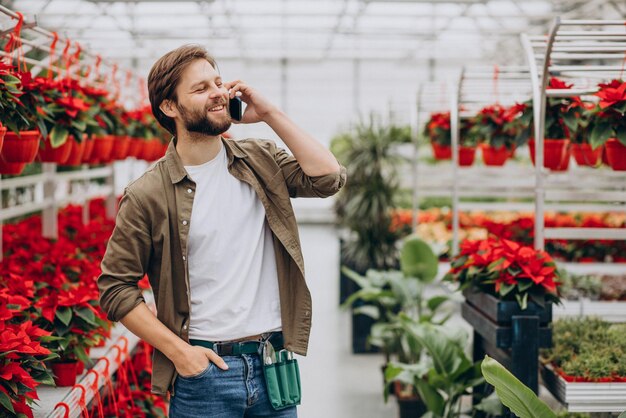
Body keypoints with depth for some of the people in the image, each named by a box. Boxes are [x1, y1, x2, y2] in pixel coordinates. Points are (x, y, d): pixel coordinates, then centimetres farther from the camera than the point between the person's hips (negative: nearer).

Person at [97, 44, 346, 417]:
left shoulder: (262, 161, 6)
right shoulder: (147, 196, -6)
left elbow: (329, 178, -7)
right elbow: (115, 287, -4)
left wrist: (271, 114, -7)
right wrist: (178, 351, -10)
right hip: (204, 370, -3)